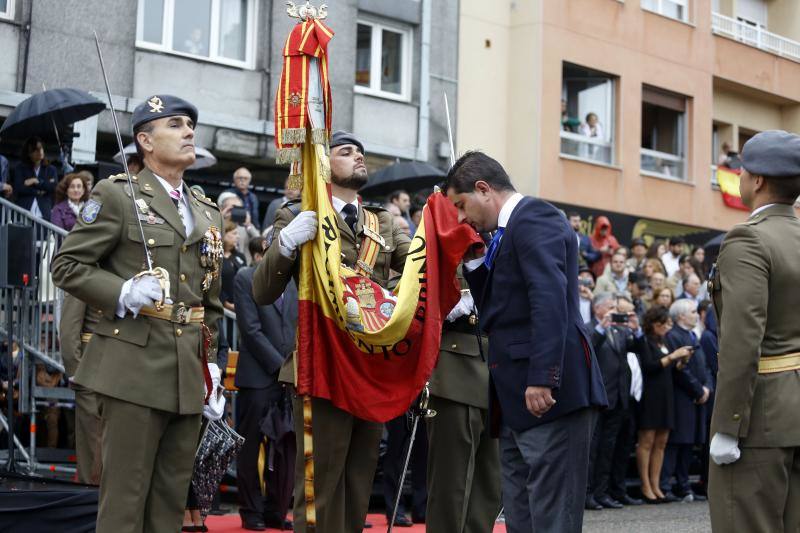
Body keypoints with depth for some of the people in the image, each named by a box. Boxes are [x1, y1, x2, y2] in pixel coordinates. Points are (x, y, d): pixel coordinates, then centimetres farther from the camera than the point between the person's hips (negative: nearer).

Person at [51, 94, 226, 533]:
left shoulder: (207, 213, 18)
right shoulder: (117, 195, 0)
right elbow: (66, 265, -3)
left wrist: (211, 371, 13)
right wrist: (123, 293, -17)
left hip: (189, 377, 6)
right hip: (135, 368, -6)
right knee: (125, 498, -4)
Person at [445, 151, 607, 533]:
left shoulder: (534, 216, -9)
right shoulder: (508, 231, 21)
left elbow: (550, 298, -21)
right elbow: (495, 308, 25)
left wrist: (541, 378, -27)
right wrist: (474, 259, 12)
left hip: (549, 390, -10)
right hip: (518, 399, 10)